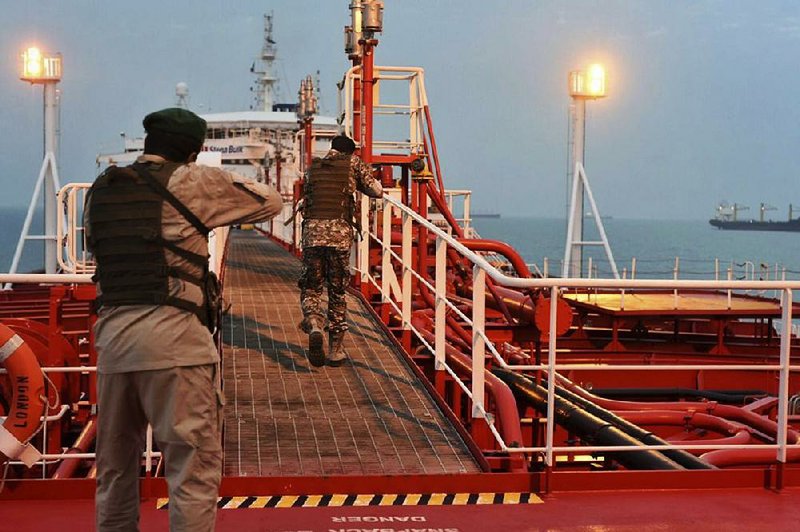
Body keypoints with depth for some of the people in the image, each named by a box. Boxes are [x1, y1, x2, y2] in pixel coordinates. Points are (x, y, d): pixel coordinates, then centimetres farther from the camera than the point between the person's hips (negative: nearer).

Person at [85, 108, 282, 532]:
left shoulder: (100, 190, 14)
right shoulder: (192, 182, -1)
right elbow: (270, 201, 7)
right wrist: (222, 184, 24)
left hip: (111, 333, 6)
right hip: (171, 335, -6)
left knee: (115, 465, 17)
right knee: (194, 464, -1)